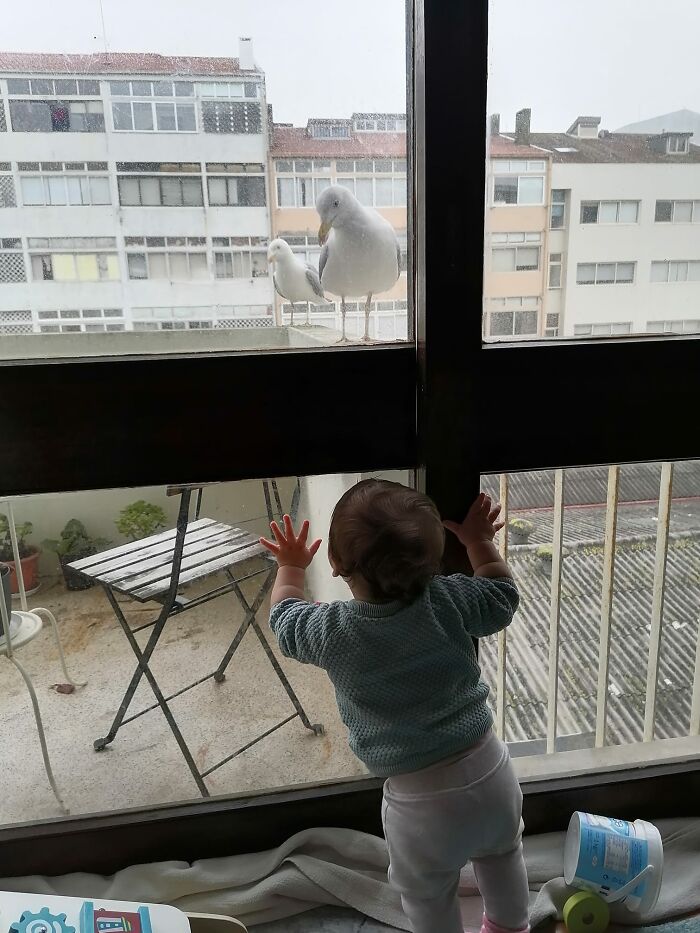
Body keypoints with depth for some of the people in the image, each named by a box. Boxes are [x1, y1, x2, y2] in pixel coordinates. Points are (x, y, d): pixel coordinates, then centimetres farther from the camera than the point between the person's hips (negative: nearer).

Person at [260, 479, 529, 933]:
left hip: (420, 800, -3)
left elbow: (285, 615, 6)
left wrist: (291, 568, 24)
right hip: (491, 769, 4)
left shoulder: (331, 632, -18)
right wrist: (481, 542, 16)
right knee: (502, 857, 35)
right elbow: (503, 597, 5)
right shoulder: (449, 601, -16)